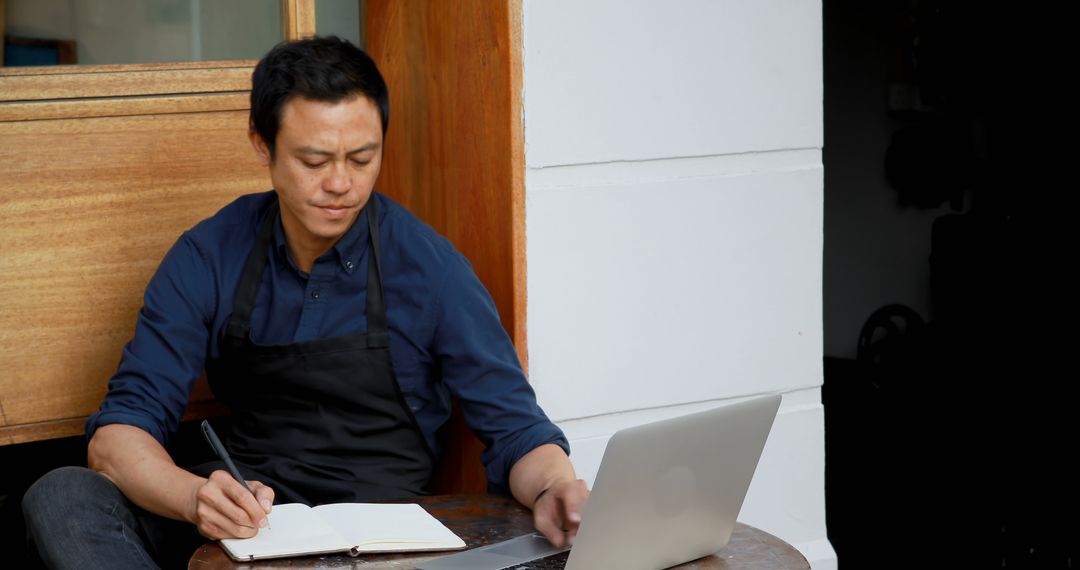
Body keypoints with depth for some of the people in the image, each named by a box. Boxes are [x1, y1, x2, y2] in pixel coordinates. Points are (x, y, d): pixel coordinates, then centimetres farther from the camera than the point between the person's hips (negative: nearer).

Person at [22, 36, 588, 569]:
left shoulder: (429, 266, -7)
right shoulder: (208, 256, -1)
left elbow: (512, 427, -4)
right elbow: (118, 432, -6)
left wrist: (553, 490, -29)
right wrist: (196, 497, -30)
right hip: (242, 512, 3)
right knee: (60, 497, -25)